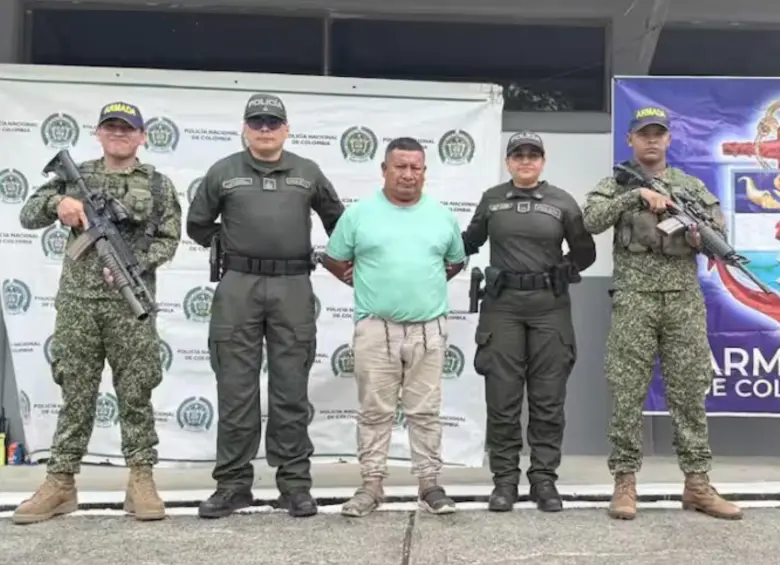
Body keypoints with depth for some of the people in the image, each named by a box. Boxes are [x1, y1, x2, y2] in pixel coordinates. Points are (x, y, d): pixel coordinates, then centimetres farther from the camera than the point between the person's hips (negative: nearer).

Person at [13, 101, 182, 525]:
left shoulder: (158, 185, 7)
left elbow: (169, 240, 3)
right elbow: (28, 217, 7)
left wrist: (133, 263, -13)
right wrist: (57, 201, -13)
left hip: (130, 302, -1)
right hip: (77, 301, 1)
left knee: (135, 394, 2)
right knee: (76, 394, 6)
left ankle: (141, 480, 8)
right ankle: (60, 482, 12)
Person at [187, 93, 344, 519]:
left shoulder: (308, 173, 10)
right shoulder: (224, 172, 7)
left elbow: (336, 218, 23)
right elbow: (197, 223, 17)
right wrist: (227, 245, 15)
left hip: (293, 288, 0)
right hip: (238, 287, 0)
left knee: (291, 390, 4)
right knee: (236, 389, 2)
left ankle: (295, 482, 11)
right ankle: (233, 483, 11)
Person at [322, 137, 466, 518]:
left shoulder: (442, 216, 8)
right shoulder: (359, 213, 1)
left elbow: (456, 261, 20)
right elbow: (333, 259, 8)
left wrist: (428, 285, 12)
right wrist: (365, 284, 7)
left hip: (428, 329, 2)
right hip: (375, 329, -1)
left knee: (425, 412, 8)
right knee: (375, 411, 6)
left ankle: (430, 484, 17)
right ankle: (371, 485, 15)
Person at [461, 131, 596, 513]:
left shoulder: (562, 201, 4)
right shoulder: (491, 199, 7)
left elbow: (585, 254, 9)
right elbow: (469, 243, 19)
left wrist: (557, 272, -2)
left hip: (550, 307, 0)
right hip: (502, 306, 0)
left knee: (548, 399, 3)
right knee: (502, 399, 1)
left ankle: (544, 479, 12)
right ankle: (505, 480, 10)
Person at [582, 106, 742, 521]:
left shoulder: (692, 186, 14)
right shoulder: (616, 184, 7)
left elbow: (720, 234, 10)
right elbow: (591, 220, -11)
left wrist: (700, 235, -12)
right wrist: (636, 194, -18)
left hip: (685, 300, 3)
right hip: (633, 300, -2)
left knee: (690, 392, 5)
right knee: (628, 394, -1)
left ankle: (697, 483, 13)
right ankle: (625, 481, 7)